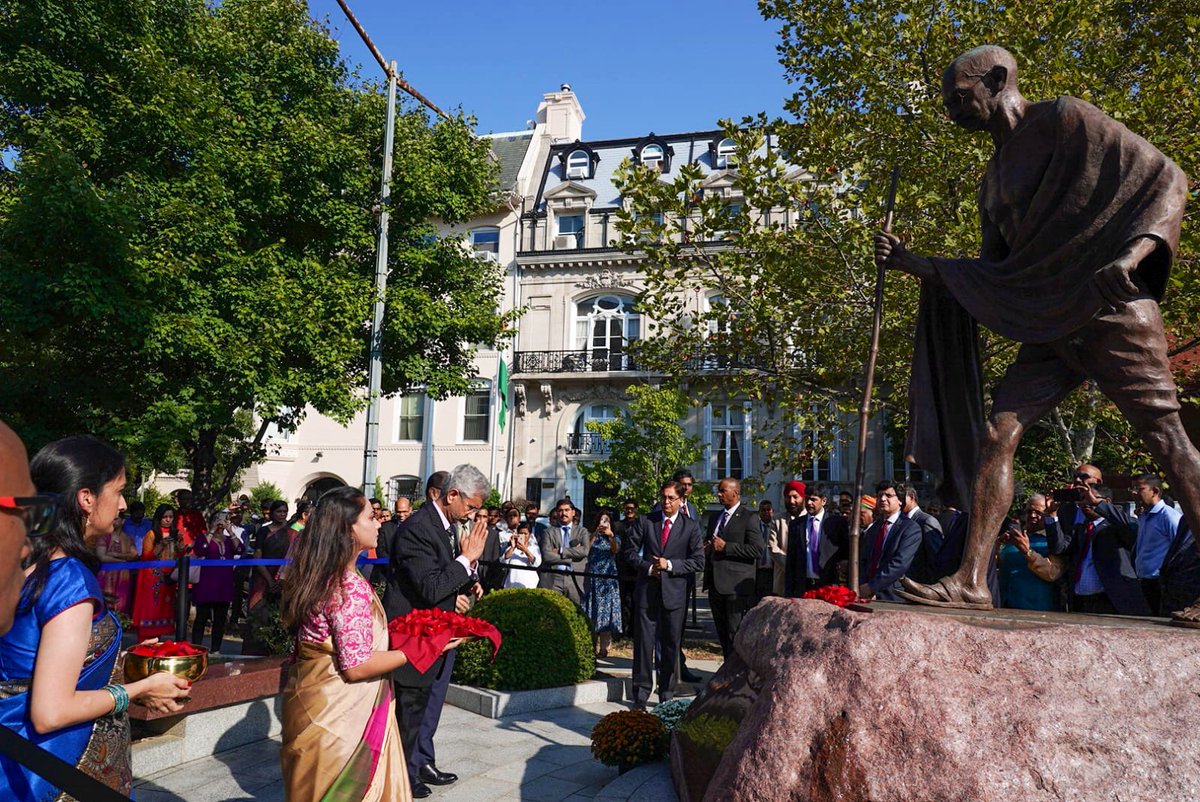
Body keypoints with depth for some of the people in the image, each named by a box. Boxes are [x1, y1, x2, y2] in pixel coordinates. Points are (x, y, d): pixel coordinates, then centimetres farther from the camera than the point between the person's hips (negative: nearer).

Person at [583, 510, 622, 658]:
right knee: (591, 611, 0)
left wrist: (611, 536, -31)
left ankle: (604, 647, -6)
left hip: (608, 578, -1)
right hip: (592, 577, 1)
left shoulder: (614, 538, 9)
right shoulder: (593, 536, 11)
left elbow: (616, 551, -12)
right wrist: (595, 533, -19)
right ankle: (591, 644, 6)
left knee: (606, 610, -6)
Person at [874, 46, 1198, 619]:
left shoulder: (1065, 119, -1)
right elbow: (991, 273, 21)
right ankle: (972, 581, -6)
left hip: (1111, 308, -7)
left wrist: (1132, 254, -23)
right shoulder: (995, 179, 21)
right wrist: (912, 263, 11)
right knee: (995, 434, -5)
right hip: (1050, 325, 7)